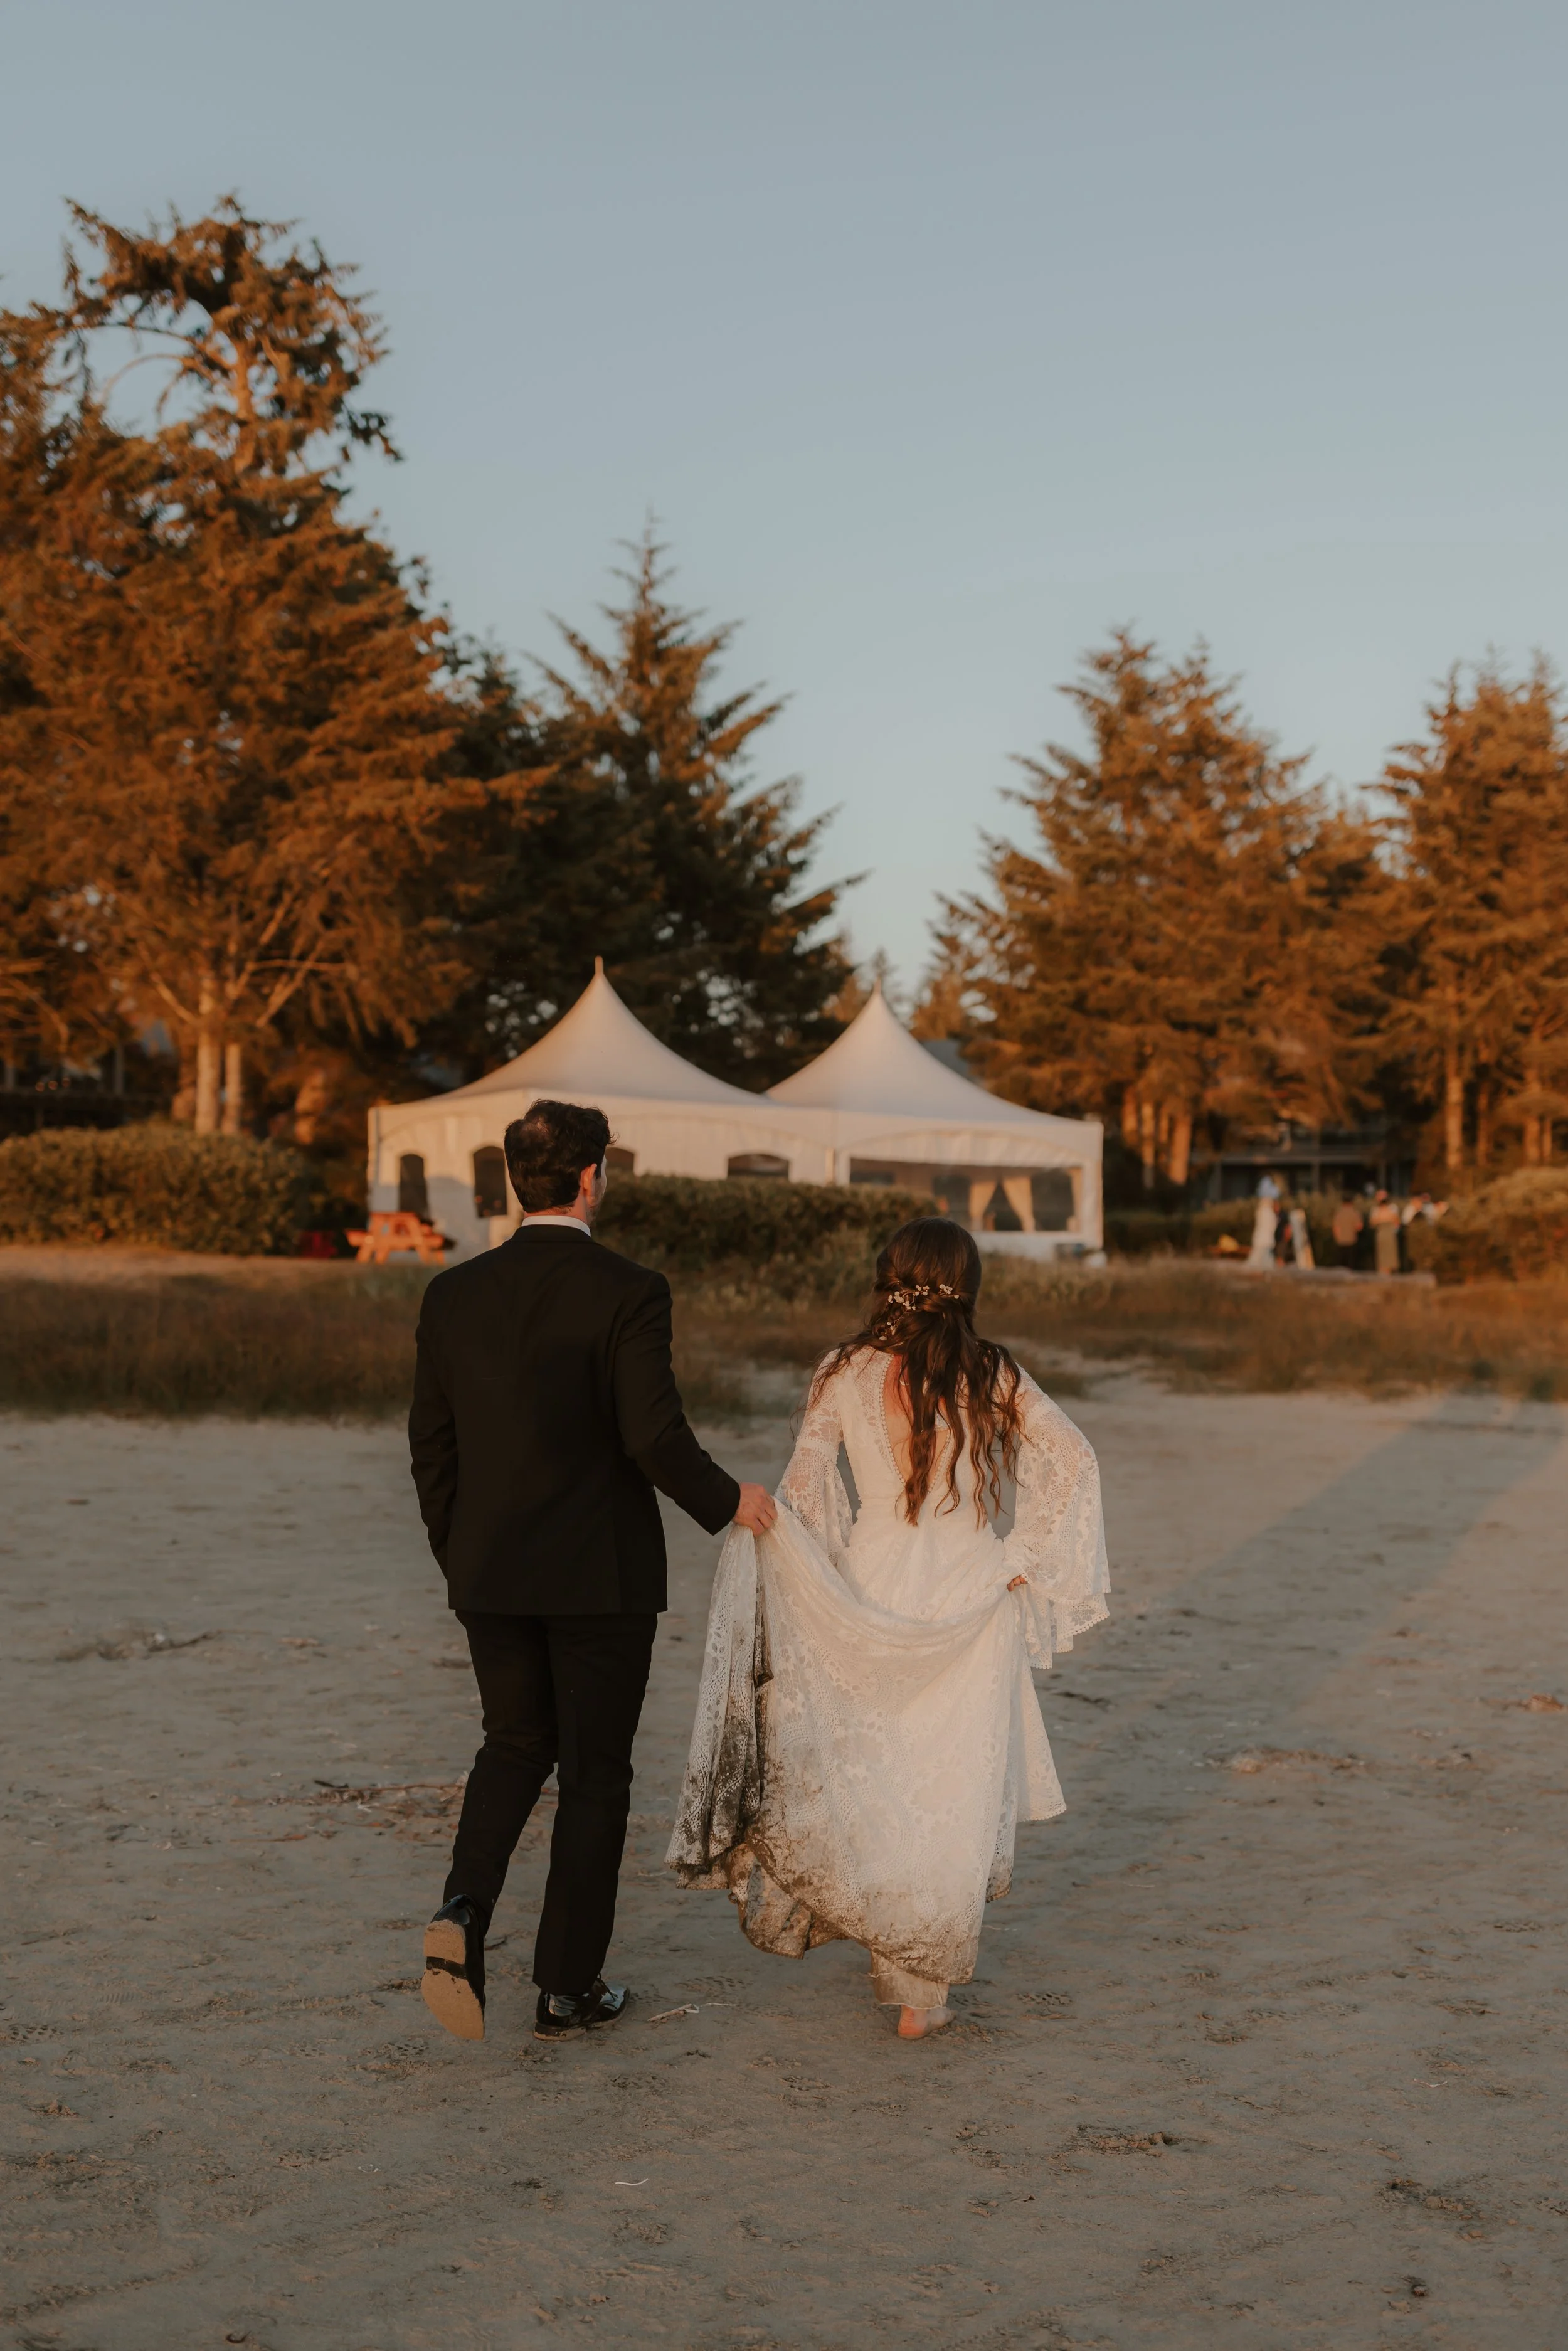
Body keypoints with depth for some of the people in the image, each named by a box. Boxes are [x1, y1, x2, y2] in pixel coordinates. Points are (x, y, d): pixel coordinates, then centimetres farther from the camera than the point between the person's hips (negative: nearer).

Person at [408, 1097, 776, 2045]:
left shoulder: (454, 1293, 1)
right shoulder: (628, 1291, -13)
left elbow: (432, 1441, 5)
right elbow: (654, 1435, -18)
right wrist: (728, 1500, 0)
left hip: (490, 1574, 4)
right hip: (601, 1573, -4)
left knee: (515, 1746, 21)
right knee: (595, 1772, 9)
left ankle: (464, 1911, -2)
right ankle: (569, 1987, 17)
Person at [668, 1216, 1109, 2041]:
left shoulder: (846, 1374, -4)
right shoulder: (993, 1376, -4)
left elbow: (802, 1493, -5)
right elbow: (1071, 1458, -6)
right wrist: (1023, 1563, -1)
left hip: (870, 1592, 1)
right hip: (969, 1595, -1)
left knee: (871, 1775, 18)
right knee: (954, 1789, 7)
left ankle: (890, 1952, 31)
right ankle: (921, 1991, 10)